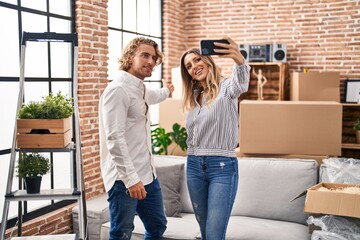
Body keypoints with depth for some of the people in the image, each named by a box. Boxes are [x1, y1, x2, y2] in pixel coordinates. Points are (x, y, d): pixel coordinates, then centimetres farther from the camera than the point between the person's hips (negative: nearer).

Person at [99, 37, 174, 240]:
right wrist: (130, 179, -27)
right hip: (124, 179, -10)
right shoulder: (118, 90, -15)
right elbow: (115, 139, -23)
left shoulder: (140, 88, 15)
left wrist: (166, 91, 61)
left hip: (148, 175, 10)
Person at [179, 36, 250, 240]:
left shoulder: (226, 87, -7)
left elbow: (241, 84, -32)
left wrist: (240, 60, -53)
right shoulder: (193, 97, 13)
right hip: (194, 166, 6)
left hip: (222, 166, -6)